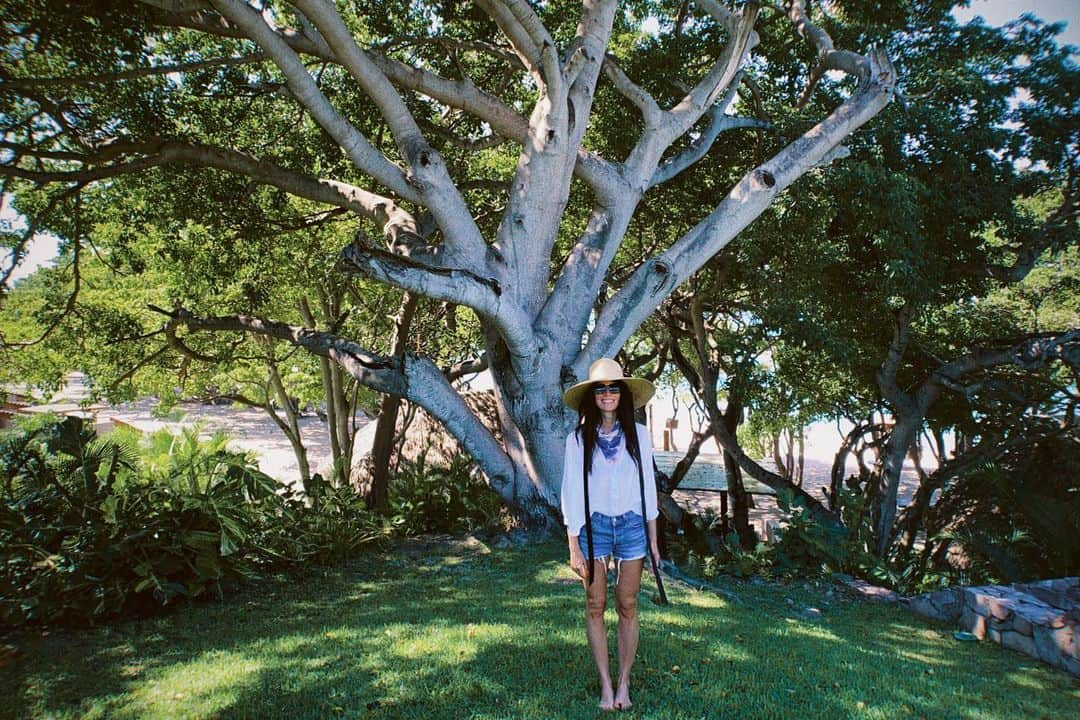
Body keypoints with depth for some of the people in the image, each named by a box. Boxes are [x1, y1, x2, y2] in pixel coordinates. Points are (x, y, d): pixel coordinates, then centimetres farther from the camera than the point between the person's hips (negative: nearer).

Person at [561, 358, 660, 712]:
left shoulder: (638, 434, 1)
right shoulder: (578, 439, -4)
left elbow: (648, 487, 6)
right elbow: (571, 493, -3)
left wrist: (653, 540, 7)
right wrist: (573, 547, -5)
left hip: (631, 526, 1)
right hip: (593, 526, -1)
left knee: (627, 606, 8)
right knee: (596, 607, 6)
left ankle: (624, 683, 21)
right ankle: (606, 685, 19)